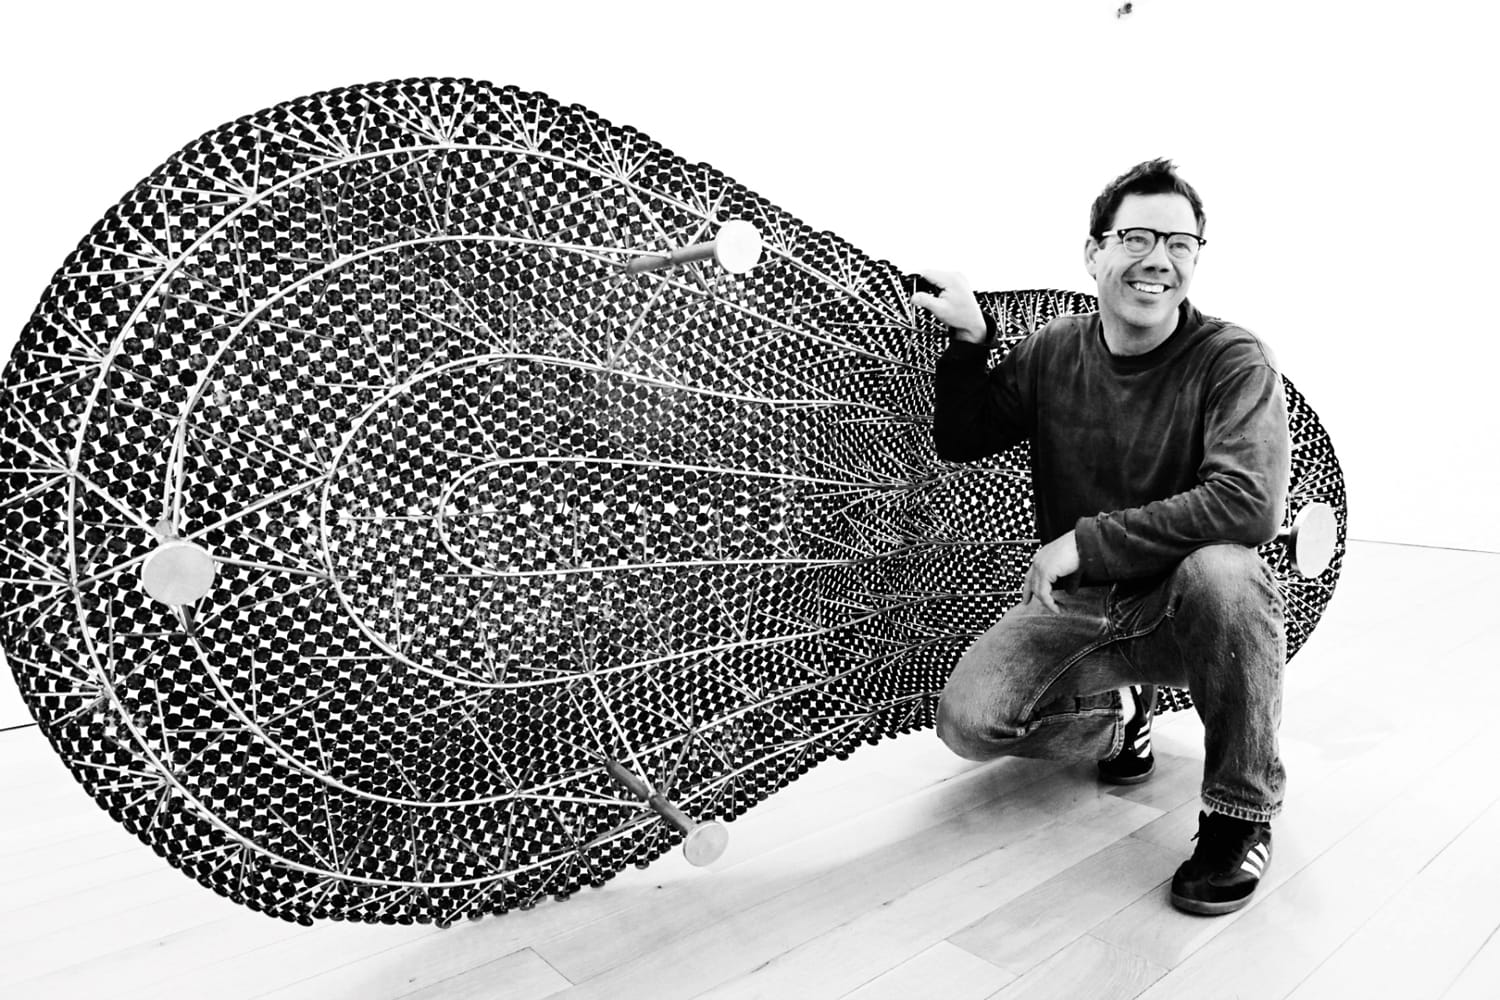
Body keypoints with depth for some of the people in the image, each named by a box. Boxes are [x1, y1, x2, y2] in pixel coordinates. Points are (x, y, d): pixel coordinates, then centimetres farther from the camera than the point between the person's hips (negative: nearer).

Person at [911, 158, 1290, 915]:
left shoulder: (1233, 359, -13)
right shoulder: (1053, 353, 0)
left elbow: (1249, 502, -28)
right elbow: (959, 444, 5)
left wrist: (1086, 541, -26)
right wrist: (967, 341, -10)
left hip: (1183, 608, -2)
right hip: (1073, 608, 3)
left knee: (1223, 571, -37)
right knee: (968, 721, -19)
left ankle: (1241, 811, -12)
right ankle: (1117, 718, 16)